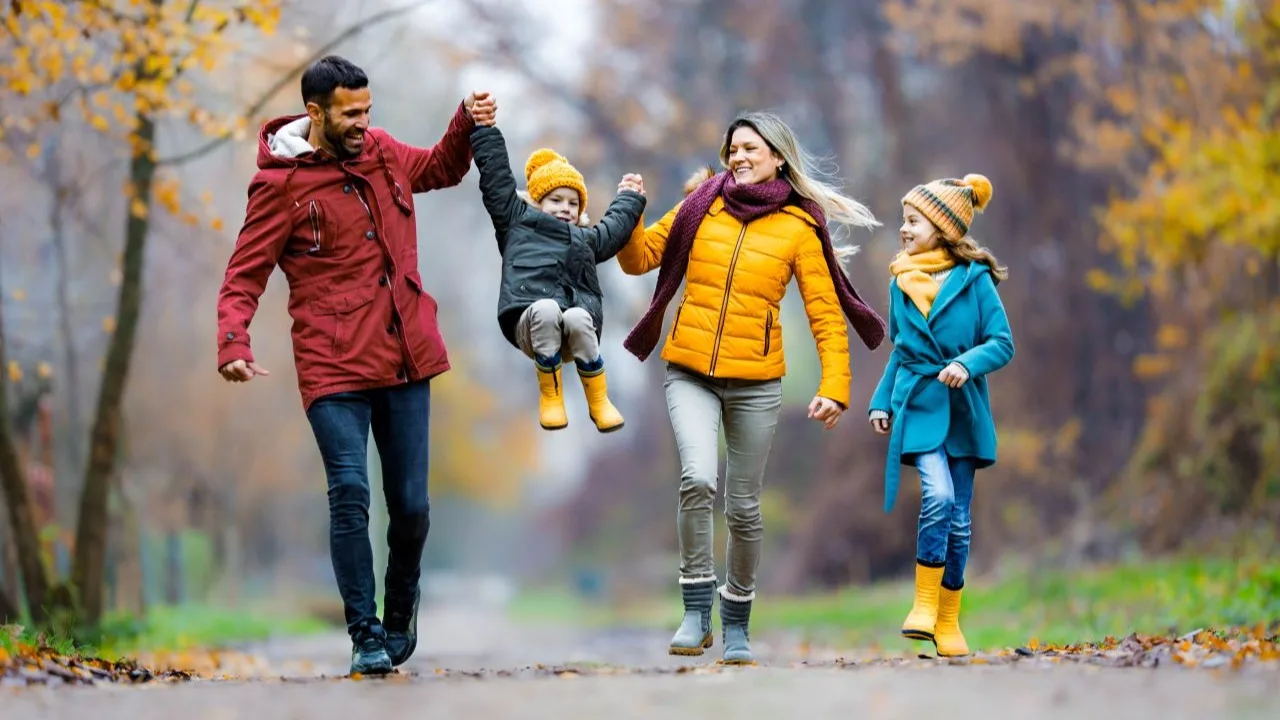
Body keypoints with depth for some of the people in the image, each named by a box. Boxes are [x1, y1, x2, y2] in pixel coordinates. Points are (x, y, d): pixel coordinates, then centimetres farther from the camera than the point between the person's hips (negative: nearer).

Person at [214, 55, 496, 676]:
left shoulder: (381, 152, 8)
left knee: (411, 504, 7)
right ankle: (366, 637, -5)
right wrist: (233, 345, -23)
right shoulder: (281, 182, -7)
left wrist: (468, 124, 11)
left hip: (405, 360, 5)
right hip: (334, 367, -4)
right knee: (350, 494, -15)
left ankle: (400, 618, 30)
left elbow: (440, 169, 30)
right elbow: (243, 278, -7)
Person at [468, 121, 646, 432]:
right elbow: (495, 173, 19)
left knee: (578, 317, -33)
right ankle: (549, 397, -19)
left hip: (575, 332, 3)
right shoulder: (517, 220, 21)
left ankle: (599, 401, -16)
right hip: (530, 324, -3)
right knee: (547, 308, -36)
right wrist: (485, 128, 19)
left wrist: (629, 197, 59)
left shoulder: (585, 239, 31)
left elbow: (616, 226, 49)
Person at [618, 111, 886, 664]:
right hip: (690, 373, 0)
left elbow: (826, 313, 0)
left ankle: (736, 624, 26)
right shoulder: (700, 208, 5)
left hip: (755, 383, 0)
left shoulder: (799, 227, 0)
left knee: (743, 507, 6)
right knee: (698, 479, -22)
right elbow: (638, 259, 10)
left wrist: (834, 385, -9)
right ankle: (696, 612, -12)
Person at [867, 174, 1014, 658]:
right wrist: (881, 401, 12)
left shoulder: (974, 279, -4)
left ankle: (948, 621, 16)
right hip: (918, 407, 1)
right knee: (938, 496, -22)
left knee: (958, 521, 4)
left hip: (963, 413, 0)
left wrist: (968, 363, -23)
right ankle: (924, 604, -11)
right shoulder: (901, 282, 7)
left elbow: (1002, 343, -5)